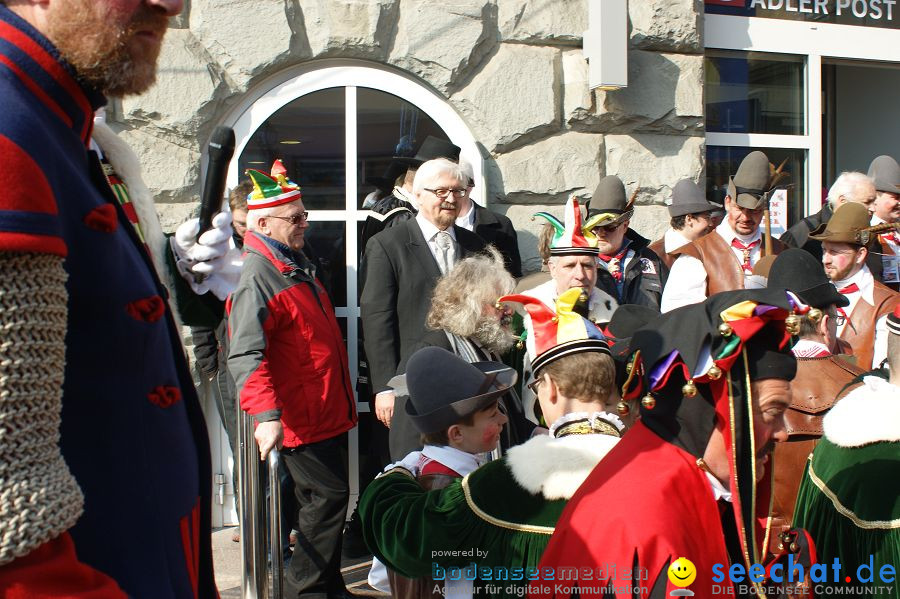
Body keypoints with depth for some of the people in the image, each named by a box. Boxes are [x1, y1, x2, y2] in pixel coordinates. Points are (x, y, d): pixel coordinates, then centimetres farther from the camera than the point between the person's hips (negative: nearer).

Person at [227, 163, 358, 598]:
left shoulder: (297, 264, 14)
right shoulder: (258, 278, -18)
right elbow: (245, 355, -27)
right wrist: (267, 415, -37)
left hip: (328, 411, 10)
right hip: (302, 417, -9)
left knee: (328, 498, 16)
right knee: (328, 497, -5)